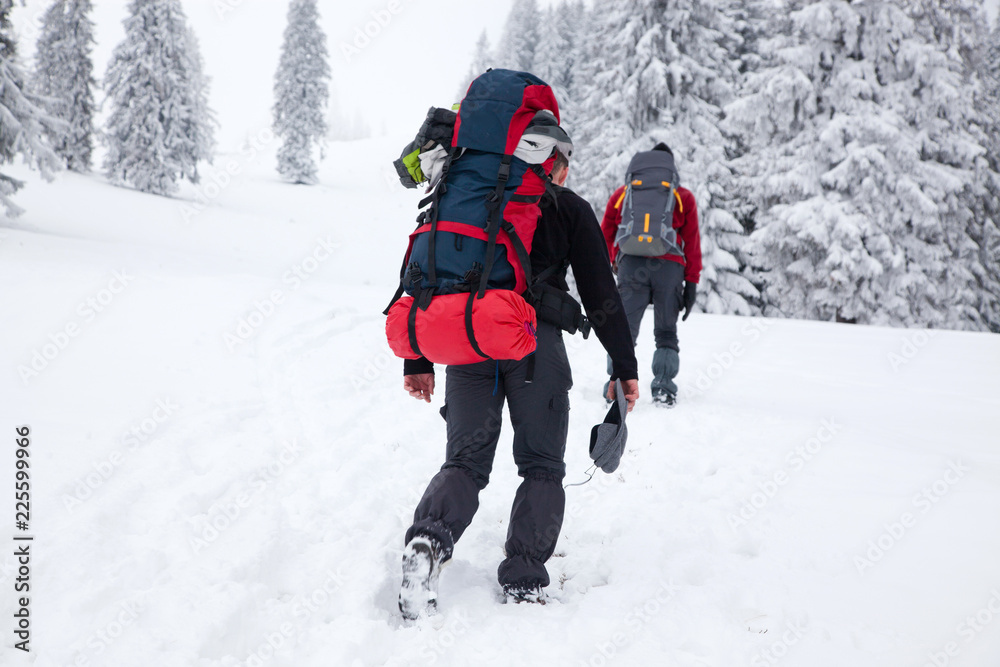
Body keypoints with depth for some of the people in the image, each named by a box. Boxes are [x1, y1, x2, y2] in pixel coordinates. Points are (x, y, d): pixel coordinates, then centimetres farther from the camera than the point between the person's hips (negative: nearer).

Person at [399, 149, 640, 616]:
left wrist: (418, 360, 18)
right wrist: (625, 367, 10)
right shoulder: (569, 209, 12)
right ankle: (524, 580, -1)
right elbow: (601, 294, 7)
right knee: (541, 466, 9)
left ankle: (429, 538, -20)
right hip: (535, 341, -3)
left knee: (465, 460, 8)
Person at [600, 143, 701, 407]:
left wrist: (615, 262, 35)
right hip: (670, 267, 0)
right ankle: (664, 388, -1)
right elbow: (692, 243, 8)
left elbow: (605, 234, 20)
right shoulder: (683, 197, 13)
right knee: (666, 333, 9)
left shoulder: (623, 193, 16)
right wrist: (692, 283, 8)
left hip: (631, 265, 0)